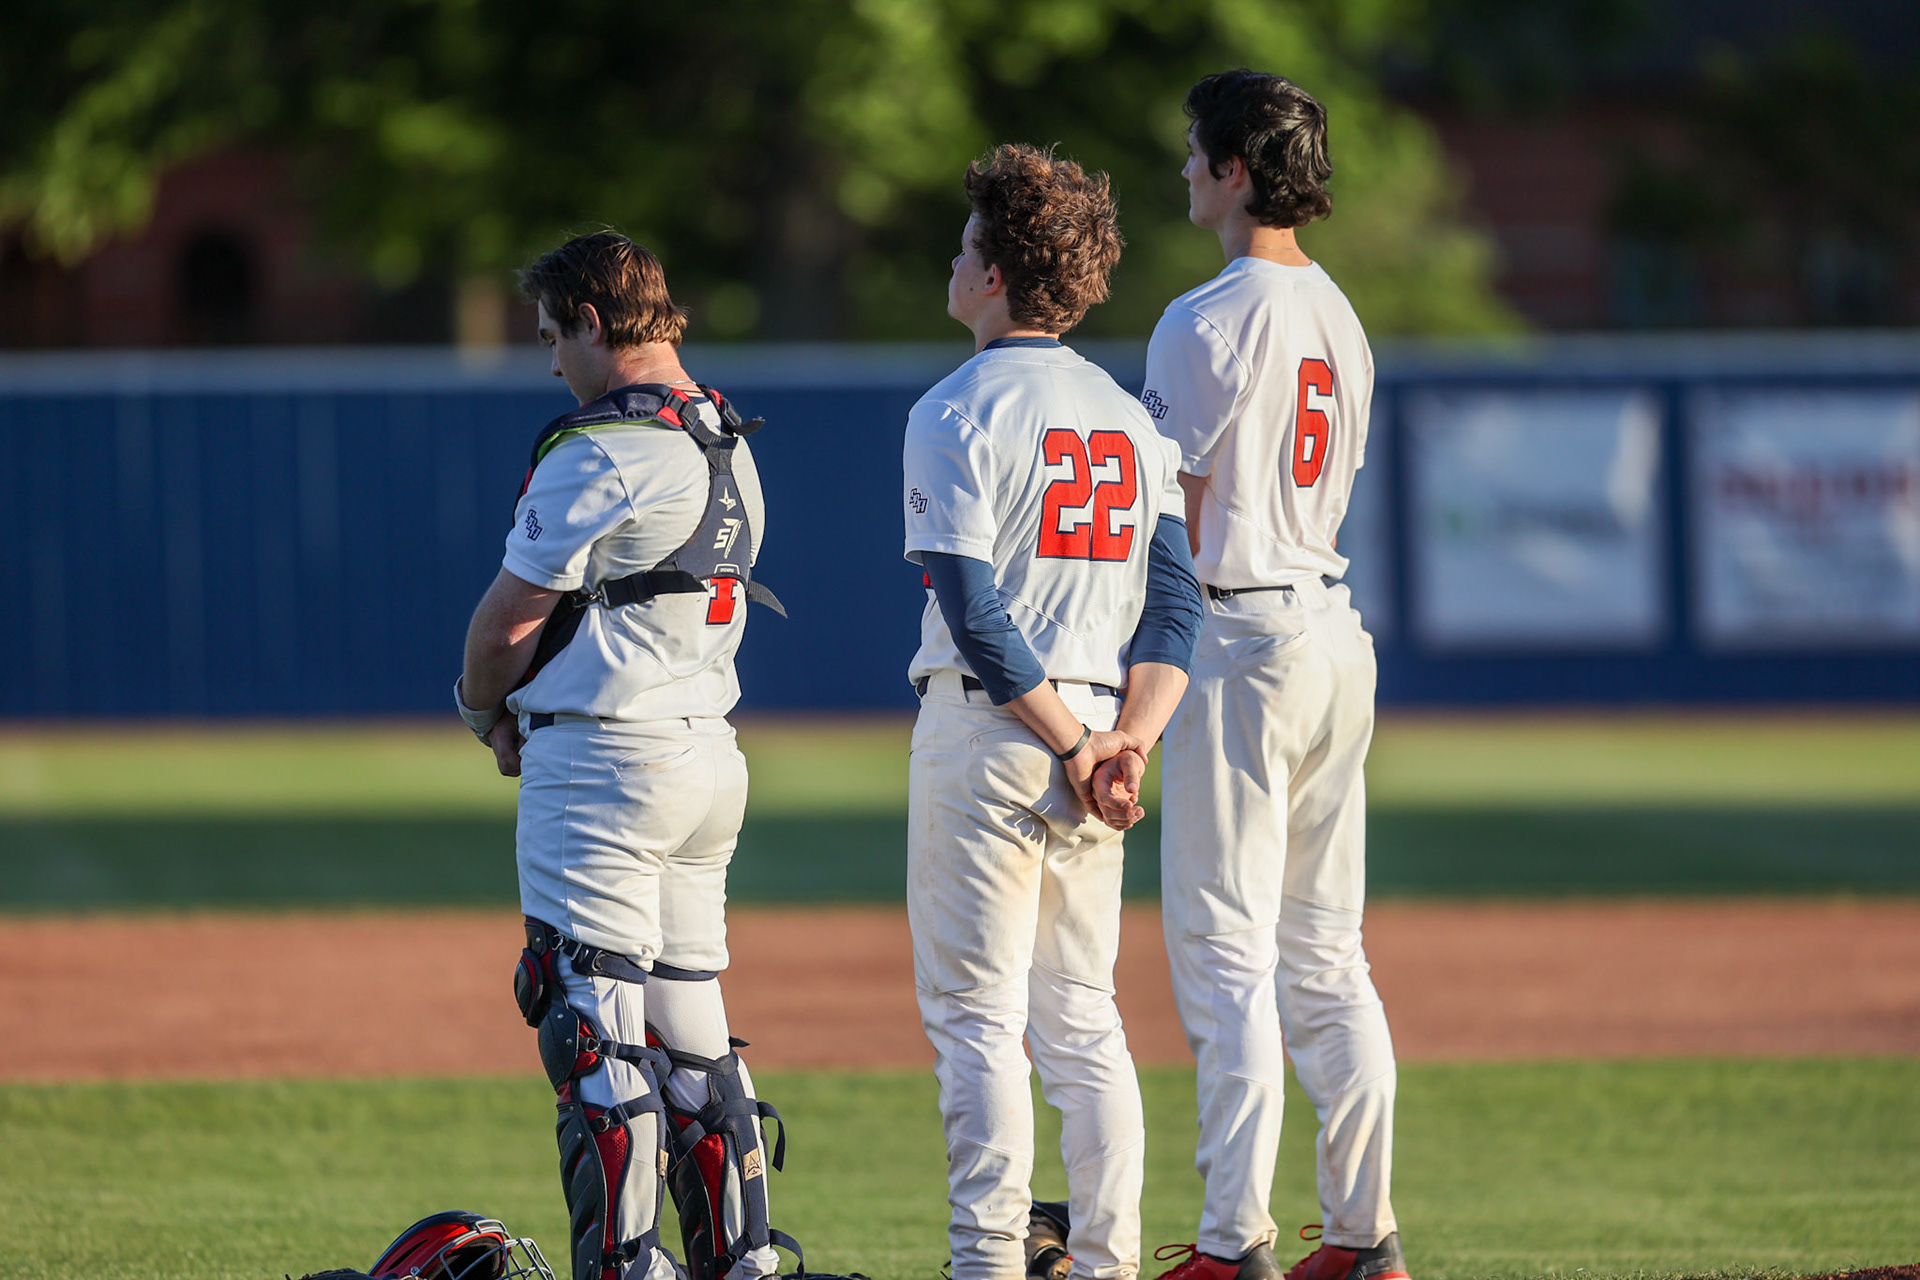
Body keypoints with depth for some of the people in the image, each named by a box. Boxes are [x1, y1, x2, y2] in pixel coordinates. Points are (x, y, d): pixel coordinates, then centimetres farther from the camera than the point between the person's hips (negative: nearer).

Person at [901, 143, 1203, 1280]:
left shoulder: (957, 414, -9)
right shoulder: (1129, 417, 12)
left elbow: (976, 612, -17)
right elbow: (1177, 600, 6)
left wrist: (1071, 747, -13)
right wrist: (1130, 738, -4)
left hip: (991, 721, -7)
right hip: (1097, 728, 7)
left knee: (974, 1015, -4)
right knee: (1082, 1017, 11)